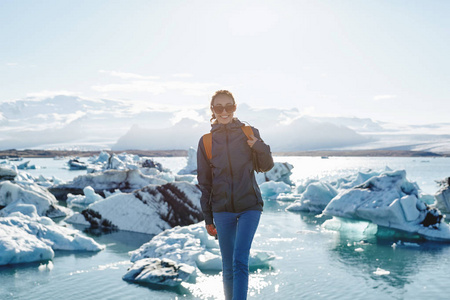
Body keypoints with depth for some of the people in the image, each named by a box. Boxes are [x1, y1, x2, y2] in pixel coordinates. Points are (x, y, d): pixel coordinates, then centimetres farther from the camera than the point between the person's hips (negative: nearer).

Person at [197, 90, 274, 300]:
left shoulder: (249, 133, 2)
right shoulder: (206, 141, 4)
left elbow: (266, 166, 10)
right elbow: (204, 182, 7)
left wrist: (260, 148, -12)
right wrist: (207, 218, 7)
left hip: (249, 206, -1)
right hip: (222, 210, 2)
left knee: (240, 261, -13)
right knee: (228, 267, 8)